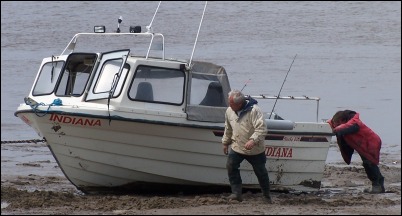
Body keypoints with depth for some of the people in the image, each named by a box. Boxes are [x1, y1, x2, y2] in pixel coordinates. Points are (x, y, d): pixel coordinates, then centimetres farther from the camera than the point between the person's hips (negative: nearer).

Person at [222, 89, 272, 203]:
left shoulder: (254, 110, -23)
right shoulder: (229, 111, -3)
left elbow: (262, 128, -29)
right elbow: (228, 129, 15)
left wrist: (253, 140, -42)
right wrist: (225, 142, 21)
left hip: (255, 150, -4)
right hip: (237, 146, 4)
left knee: (260, 171, 8)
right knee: (231, 166, -13)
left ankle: (267, 195, 27)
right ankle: (236, 193, -8)